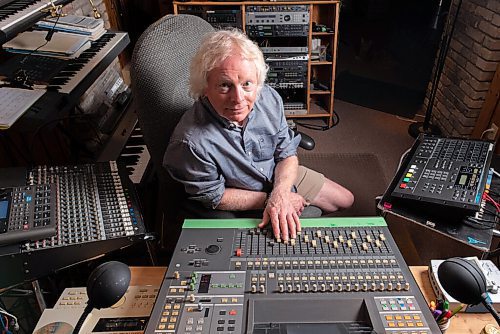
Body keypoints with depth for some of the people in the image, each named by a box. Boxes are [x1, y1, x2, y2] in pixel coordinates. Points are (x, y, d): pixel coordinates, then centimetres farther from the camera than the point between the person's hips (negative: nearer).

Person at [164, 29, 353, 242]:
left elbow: (287, 154, -9)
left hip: (281, 177, 6)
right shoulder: (191, 142, -37)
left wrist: (280, 194, -28)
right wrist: (269, 199, -19)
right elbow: (213, 196, -20)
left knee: (345, 201, 18)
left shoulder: (269, 99, -22)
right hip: (245, 207, -5)